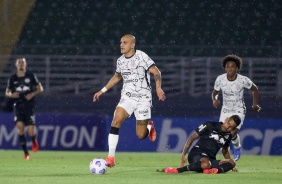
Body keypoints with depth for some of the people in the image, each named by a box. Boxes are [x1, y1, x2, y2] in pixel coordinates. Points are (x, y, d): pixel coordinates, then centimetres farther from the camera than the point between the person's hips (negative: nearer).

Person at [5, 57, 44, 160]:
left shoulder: (31, 76, 2)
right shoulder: (12, 78, 6)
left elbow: (40, 89, 6)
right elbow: (7, 92, 13)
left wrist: (32, 94, -12)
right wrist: (11, 95, -10)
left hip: (29, 106, -1)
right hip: (18, 106, 1)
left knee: (30, 131, -10)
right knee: (20, 125, -21)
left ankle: (34, 140, 30)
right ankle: (25, 152, -11)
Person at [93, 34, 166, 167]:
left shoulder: (141, 57, -9)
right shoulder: (120, 61, 8)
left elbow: (156, 72, -10)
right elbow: (117, 77, 25)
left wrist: (158, 88, -26)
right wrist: (103, 91, 21)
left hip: (143, 98, -4)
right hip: (127, 97, 4)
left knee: (140, 135, -3)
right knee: (116, 121, -22)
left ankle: (149, 127, 37)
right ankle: (111, 157, -20)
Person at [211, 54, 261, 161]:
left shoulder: (243, 80, -17)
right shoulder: (220, 79, -12)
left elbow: (254, 89, 1)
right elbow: (215, 92, 3)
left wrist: (255, 104, -7)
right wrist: (215, 99, -18)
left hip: (239, 111, -3)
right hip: (225, 111, 3)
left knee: (232, 133, -22)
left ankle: (237, 147, 13)